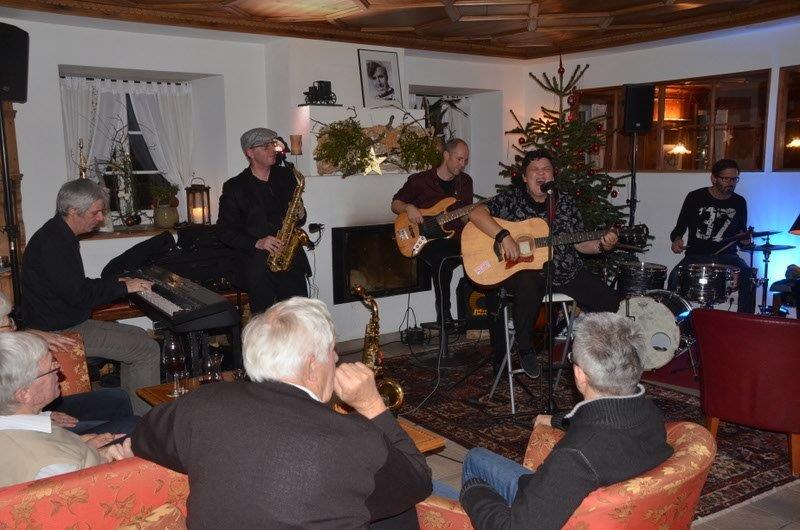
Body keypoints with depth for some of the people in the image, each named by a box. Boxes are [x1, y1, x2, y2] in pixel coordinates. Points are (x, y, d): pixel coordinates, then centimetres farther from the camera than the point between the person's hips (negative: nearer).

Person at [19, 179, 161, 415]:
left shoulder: (59, 235, 12)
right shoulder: (53, 243, -22)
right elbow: (79, 295, -25)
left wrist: (114, 283, 12)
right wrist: (122, 287, -14)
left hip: (64, 322, 11)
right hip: (60, 332, -11)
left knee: (137, 336, 17)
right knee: (148, 349, -12)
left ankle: (131, 411, 20)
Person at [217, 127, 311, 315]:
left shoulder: (286, 176, 10)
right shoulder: (234, 187, -2)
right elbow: (224, 231, -2)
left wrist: (300, 215, -3)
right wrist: (257, 243, -15)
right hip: (257, 268, -3)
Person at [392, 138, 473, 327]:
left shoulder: (465, 181, 15)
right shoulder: (420, 180, 2)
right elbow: (395, 204, 10)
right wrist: (408, 207, -13)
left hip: (455, 239, 4)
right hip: (427, 240, -4)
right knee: (443, 260, -38)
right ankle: (444, 317, -25)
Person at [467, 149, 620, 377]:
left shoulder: (565, 202, 11)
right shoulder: (512, 198, -3)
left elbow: (579, 244, 13)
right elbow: (476, 213, -17)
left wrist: (601, 245, -7)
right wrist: (504, 237, -28)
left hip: (566, 271, 5)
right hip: (524, 270, -5)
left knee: (609, 301, -6)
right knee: (529, 286, -40)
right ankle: (525, 350, -14)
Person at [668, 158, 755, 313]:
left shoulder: (739, 202, 9)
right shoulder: (695, 198, -1)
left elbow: (741, 230, 21)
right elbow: (679, 228, 4)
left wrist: (744, 238, -3)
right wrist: (677, 239, -18)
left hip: (727, 256, 3)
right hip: (696, 255, -2)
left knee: (749, 277, -24)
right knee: (675, 277, -29)